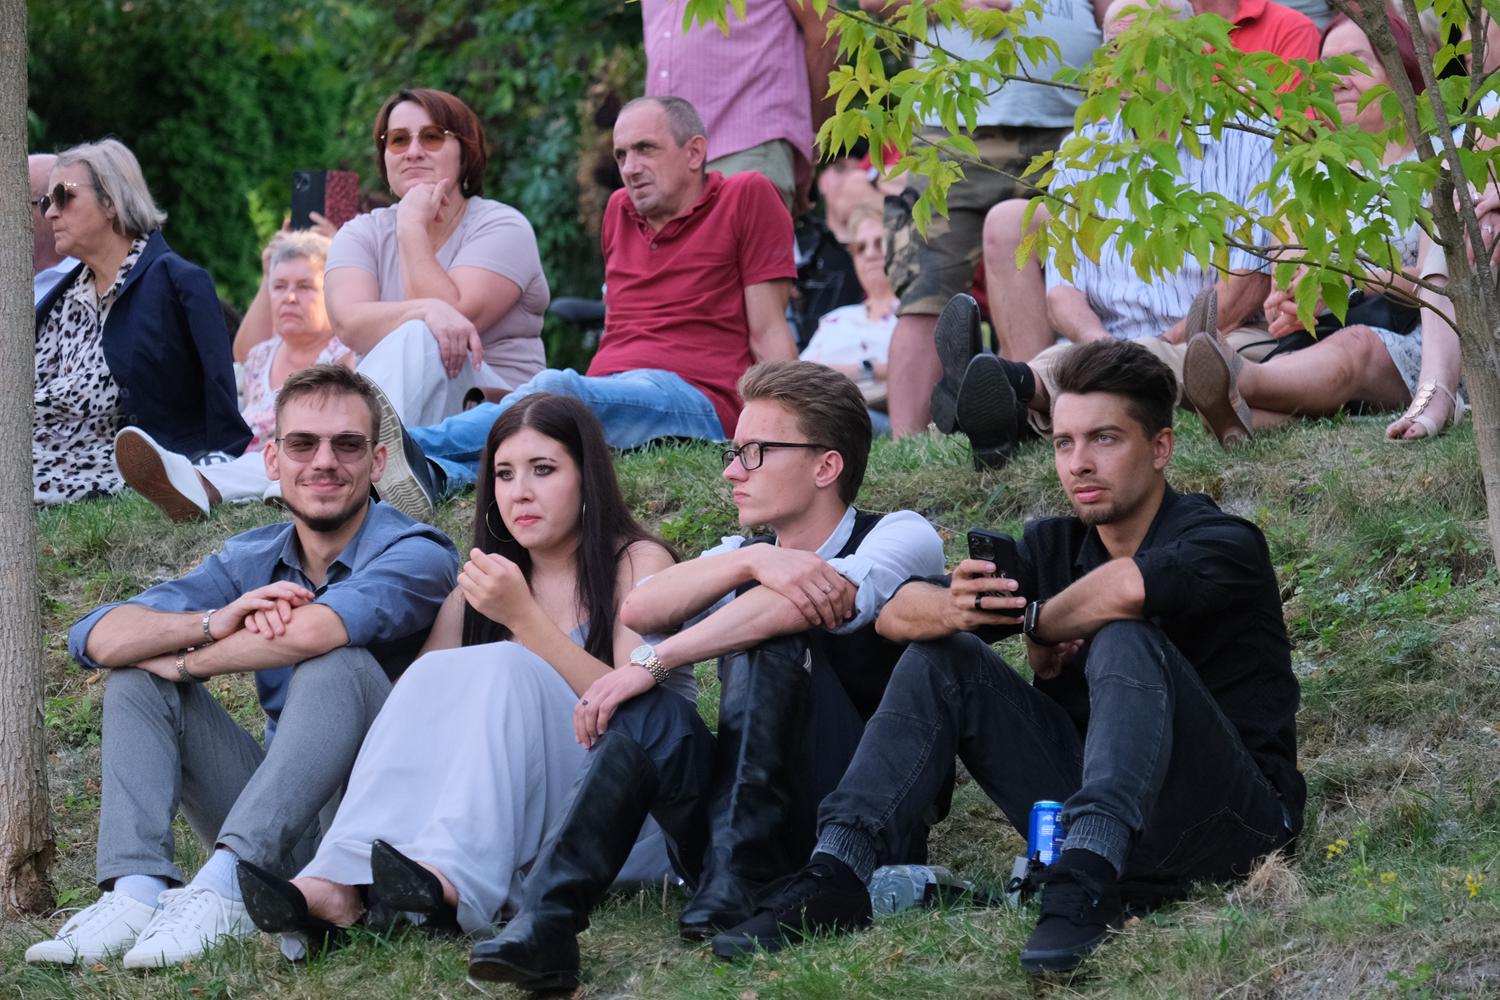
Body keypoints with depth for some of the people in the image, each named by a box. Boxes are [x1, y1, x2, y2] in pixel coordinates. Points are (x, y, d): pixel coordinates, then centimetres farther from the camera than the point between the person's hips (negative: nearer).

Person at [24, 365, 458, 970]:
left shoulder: (416, 554, -10)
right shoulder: (252, 561, 8)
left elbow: (313, 631, -32)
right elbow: (96, 637, -6)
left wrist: (183, 662, -15)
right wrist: (215, 621, -25)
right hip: (286, 837, 6)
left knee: (335, 665, -29)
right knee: (137, 674, -2)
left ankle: (222, 889, -36)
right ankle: (136, 891, -23)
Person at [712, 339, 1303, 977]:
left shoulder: (1225, 543, -9)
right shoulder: (1054, 546, 10)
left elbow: (1129, 588, -33)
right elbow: (895, 612, 0)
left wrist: (1039, 628, -13)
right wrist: (953, 610, -24)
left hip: (1232, 820, -6)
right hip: (1089, 817, 6)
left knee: (1125, 641, -30)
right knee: (941, 658, -2)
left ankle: (1087, 883, -46)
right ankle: (834, 877, -13)